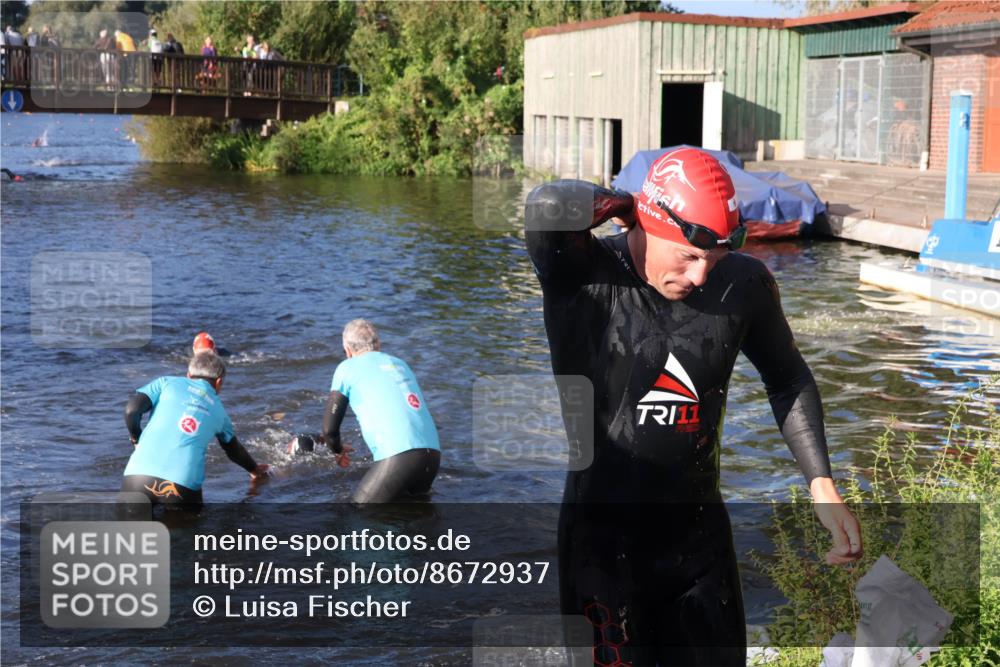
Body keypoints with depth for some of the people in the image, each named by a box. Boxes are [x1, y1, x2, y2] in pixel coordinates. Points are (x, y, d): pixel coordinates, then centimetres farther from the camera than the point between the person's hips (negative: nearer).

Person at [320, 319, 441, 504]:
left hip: (399, 456, -6)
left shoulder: (347, 367, 10)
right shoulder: (400, 364, 27)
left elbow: (329, 428, 12)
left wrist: (338, 450, 34)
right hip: (433, 454, 6)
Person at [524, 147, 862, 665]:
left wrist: (821, 484, 2)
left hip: (700, 533, 4)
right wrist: (624, 206, -18)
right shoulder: (583, 277, -16)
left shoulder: (743, 285, -4)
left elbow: (788, 381, 11)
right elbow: (548, 208, -39)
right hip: (604, 540, -4)